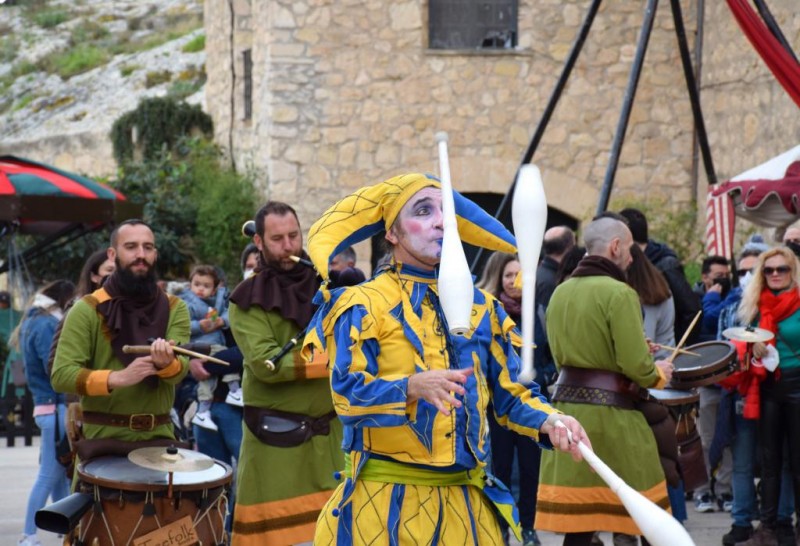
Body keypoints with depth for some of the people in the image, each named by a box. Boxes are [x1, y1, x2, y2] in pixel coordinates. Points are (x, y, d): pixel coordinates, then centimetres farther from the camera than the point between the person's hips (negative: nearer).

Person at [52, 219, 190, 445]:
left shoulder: (174, 309, 8)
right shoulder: (87, 310, -2)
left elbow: (179, 369, -7)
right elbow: (61, 375, -10)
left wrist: (165, 363, -31)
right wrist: (118, 378, -24)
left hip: (158, 436, 3)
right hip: (104, 437, -3)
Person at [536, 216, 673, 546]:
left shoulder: (561, 292, 10)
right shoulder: (619, 293, -13)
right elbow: (636, 365, -19)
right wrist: (658, 374, 4)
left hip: (566, 404, 7)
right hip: (609, 412, -7)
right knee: (628, 514, 5)